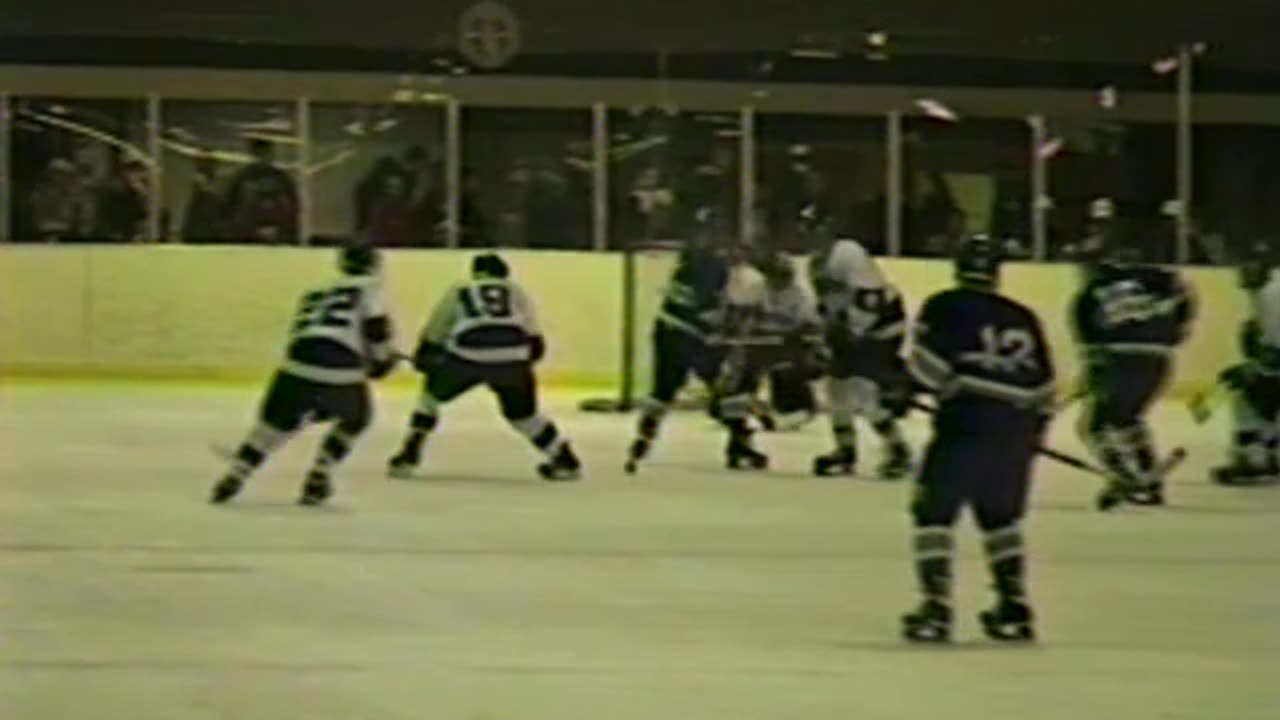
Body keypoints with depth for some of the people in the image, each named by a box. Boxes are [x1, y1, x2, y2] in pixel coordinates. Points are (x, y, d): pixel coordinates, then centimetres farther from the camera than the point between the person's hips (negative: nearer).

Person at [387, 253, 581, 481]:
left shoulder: (457, 292, 27)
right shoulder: (515, 292, 28)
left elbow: (433, 332, 30)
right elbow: (533, 336, 21)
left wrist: (422, 357, 45)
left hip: (466, 356, -1)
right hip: (511, 358, 1)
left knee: (432, 395, 23)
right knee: (522, 412, 24)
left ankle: (408, 456, 15)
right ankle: (565, 460, 22)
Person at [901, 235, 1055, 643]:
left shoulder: (945, 308, 1)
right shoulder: (1022, 318, 16)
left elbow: (926, 364, -11)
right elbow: (1042, 384, 18)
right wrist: (1035, 427, 29)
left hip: (966, 424, -5)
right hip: (1016, 428, 5)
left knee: (934, 512, 3)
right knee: (1001, 516, 21)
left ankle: (936, 608, -8)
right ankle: (1014, 609, 20)